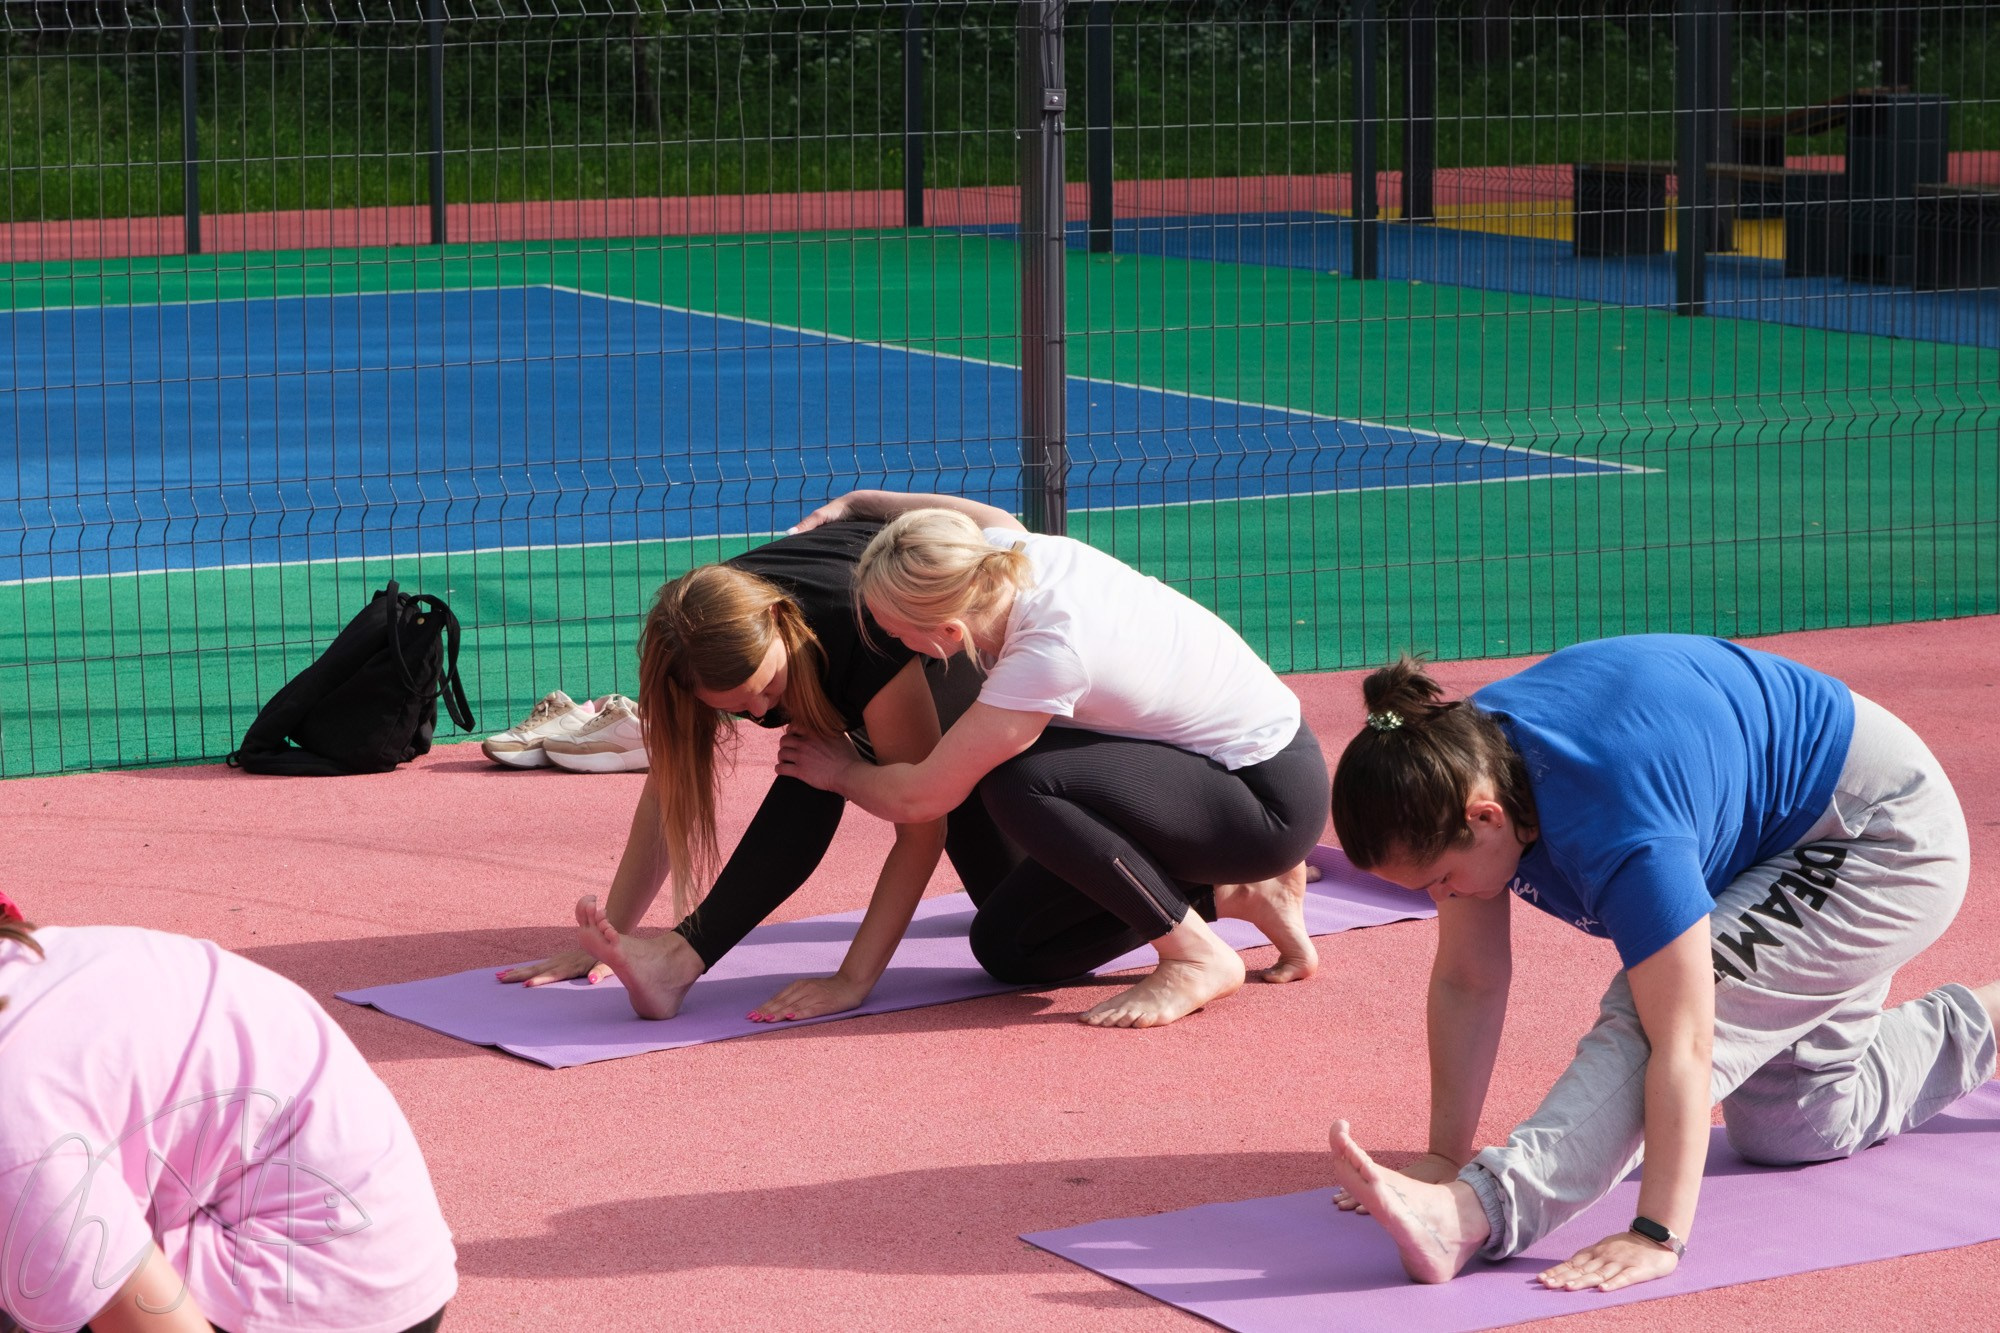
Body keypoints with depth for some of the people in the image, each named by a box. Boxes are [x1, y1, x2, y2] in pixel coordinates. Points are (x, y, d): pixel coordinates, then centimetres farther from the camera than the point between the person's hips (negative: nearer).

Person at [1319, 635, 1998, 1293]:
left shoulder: (1616, 829, -42)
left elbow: (1683, 1046, -43)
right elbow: (1467, 982, -10)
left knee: (1651, 1020, -31)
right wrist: (1445, 1158, -11)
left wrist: (1657, 1237, -45)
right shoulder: (1470, 756, -17)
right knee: (1786, 1126, 20)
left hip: (1894, 844, -9)